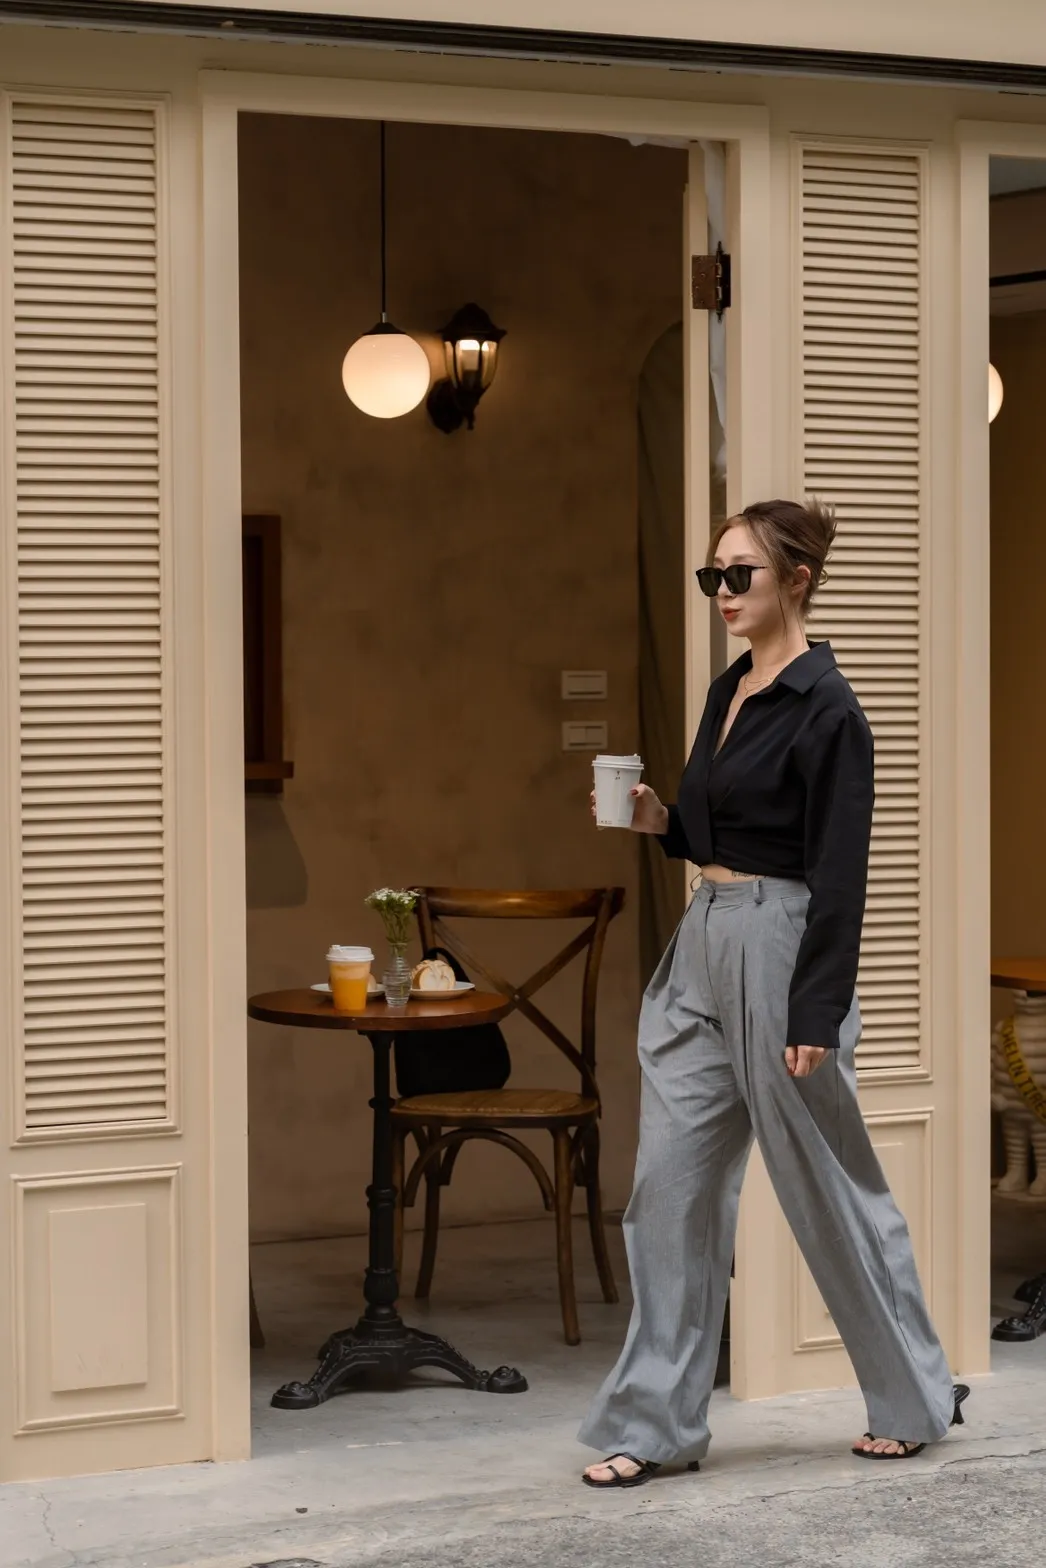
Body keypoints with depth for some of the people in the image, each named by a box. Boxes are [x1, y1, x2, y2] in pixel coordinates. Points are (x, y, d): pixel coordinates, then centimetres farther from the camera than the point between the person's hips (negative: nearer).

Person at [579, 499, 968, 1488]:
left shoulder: (824, 705, -14)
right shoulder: (728, 691, 12)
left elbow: (839, 870, -17)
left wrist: (815, 1017, -19)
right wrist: (660, 821, 2)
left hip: (780, 952, -8)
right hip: (699, 953, 9)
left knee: (828, 1184, 5)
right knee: (672, 1188, 6)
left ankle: (916, 1397, 24)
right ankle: (657, 1423, 12)